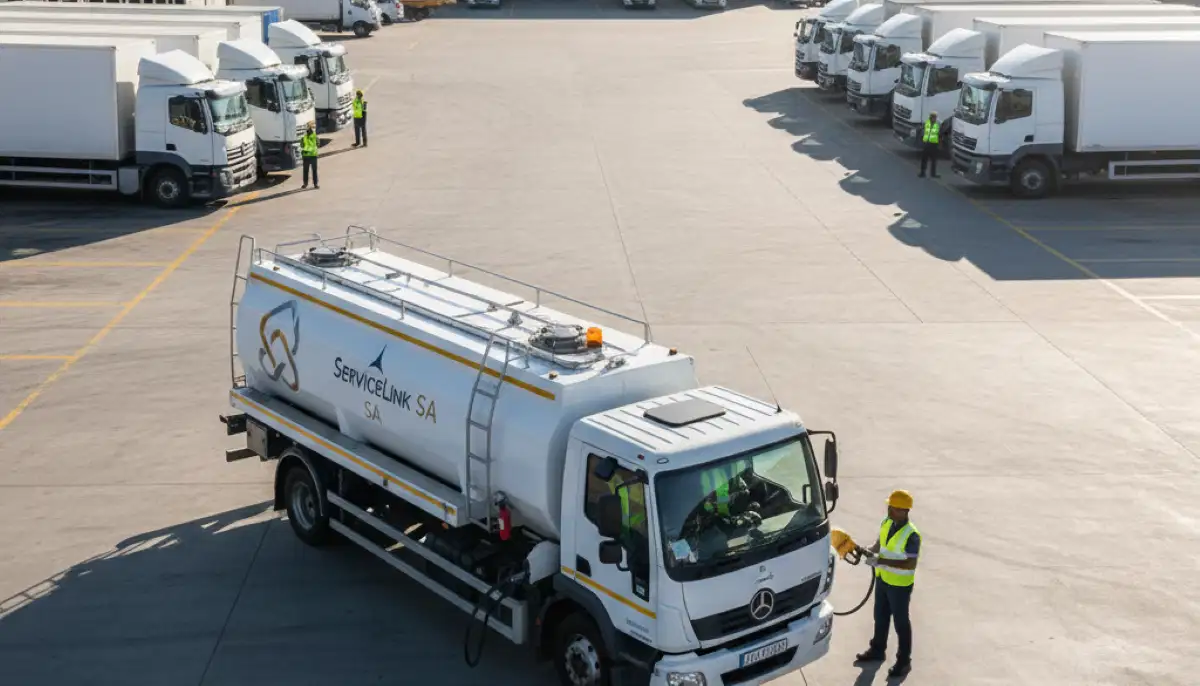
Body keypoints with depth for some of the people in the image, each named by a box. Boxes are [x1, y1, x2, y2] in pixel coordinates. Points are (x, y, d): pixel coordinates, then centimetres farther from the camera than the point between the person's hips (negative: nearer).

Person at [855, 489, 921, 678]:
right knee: (880, 617, 22)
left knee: (901, 622, 7)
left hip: (899, 585, -7)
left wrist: (882, 561, -32)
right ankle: (877, 650, 40)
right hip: (882, 579, 7)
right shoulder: (886, 524, -2)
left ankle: (904, 661, 21)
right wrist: (867, 550, -8)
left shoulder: (911, 535, -26)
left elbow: (911, 564, -29)